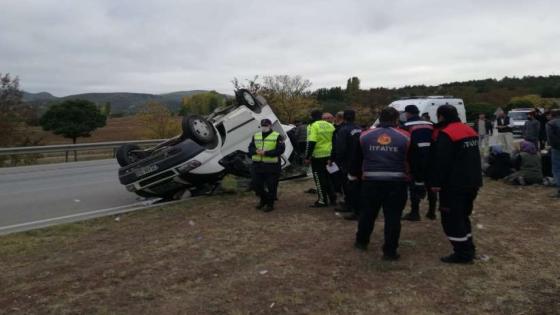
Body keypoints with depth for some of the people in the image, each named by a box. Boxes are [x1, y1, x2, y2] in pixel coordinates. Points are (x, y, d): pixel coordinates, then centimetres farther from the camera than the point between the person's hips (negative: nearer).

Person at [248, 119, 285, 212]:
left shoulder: (277, 136, -3)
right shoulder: (256, 136, 13)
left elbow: (280, 150, -13)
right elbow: (251, 148, 9)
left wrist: (266, 153, -20)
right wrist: (256, 151, -15)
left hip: (271, 166, -5)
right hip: (257, 165, 5)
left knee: (271, 186, 1)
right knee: (256, 184, 9)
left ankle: (270, 204, 17)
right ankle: (263, 199, 33)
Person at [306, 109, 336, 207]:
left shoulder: (314, 126, -11)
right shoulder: (330, 125, 12)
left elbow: (311, 143, -19)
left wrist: (308, 157, -14)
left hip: (318, 156, -7)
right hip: (329, 155, 7)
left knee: (319, 178, 1)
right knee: (328, 177, 18)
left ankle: (322, 200, 3)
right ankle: (332, 198, 23)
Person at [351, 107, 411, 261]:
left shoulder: (365, 135, 5)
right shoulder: (405, 137, 0)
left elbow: (356, 159, 13)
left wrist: (353, 175, 26)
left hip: (371, 181, 2)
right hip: (396, 183, -2)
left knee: (367, 213, 19)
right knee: (393, 217, 6)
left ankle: (361, 241, 35)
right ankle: (390, 251, 9)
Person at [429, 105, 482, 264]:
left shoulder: (446, 134, -17)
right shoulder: (469, 130, 14)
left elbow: (441, 162, -21)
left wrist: (436, 183, -15)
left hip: (454, 184, -9)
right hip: (472, 182, 10)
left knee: (451, 219, -1)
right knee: (462, 215, 20)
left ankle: (462, 253, 2)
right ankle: (468, 249, 26)